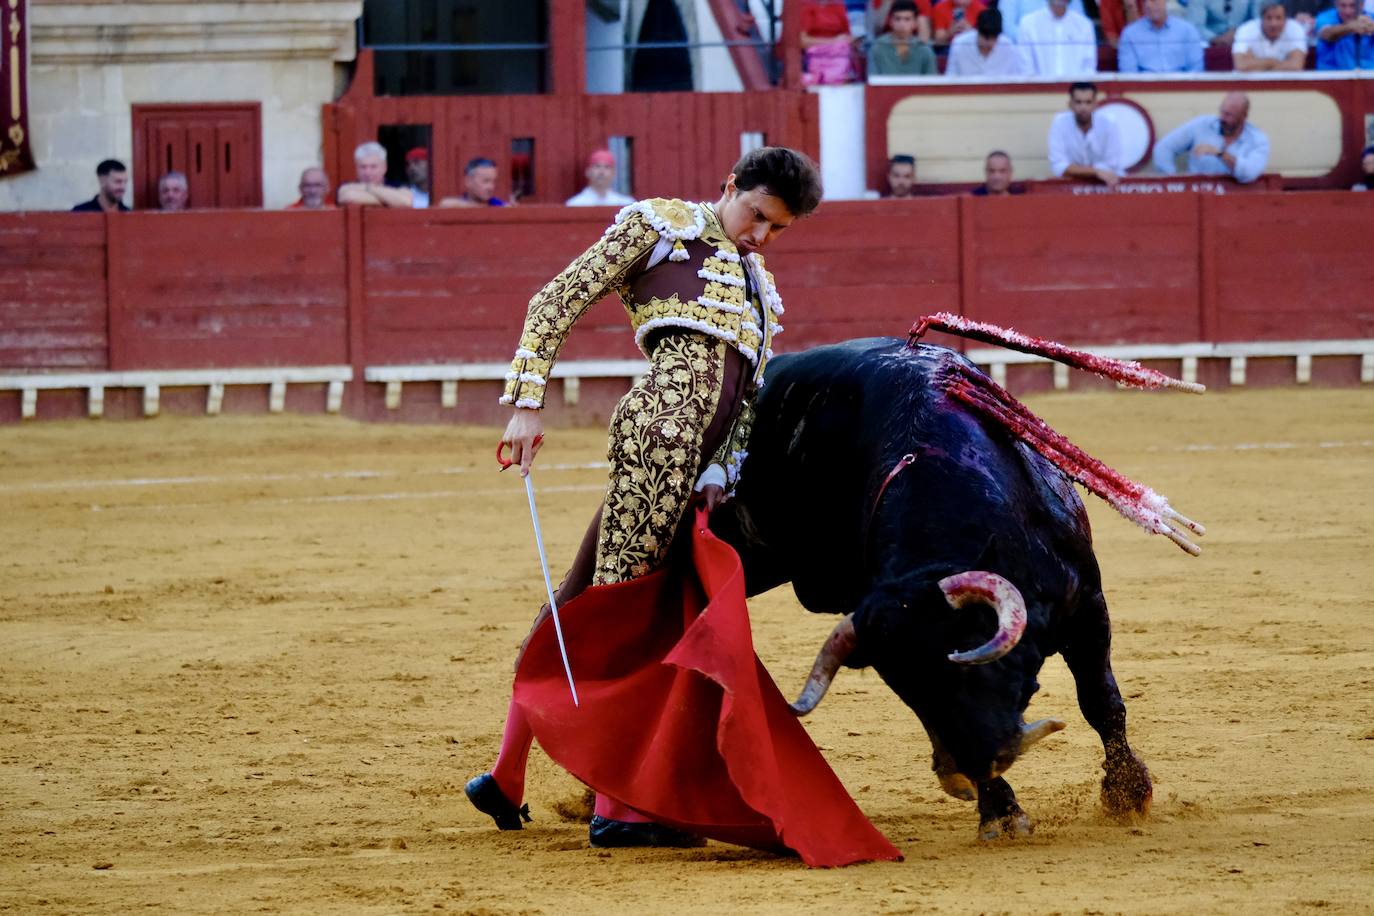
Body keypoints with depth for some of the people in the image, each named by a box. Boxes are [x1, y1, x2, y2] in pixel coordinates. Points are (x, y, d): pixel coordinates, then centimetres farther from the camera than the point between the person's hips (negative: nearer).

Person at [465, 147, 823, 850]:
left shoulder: (760, 290, 30)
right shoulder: (661, 224, 11)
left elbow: (748, 396, 23)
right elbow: (557, 303, 5)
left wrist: (719, 474, 6)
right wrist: (527, 403, -3)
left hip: (694, 460, 8)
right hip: (665, 420, -8)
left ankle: (506, 778, 19)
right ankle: (616, 807, -12)